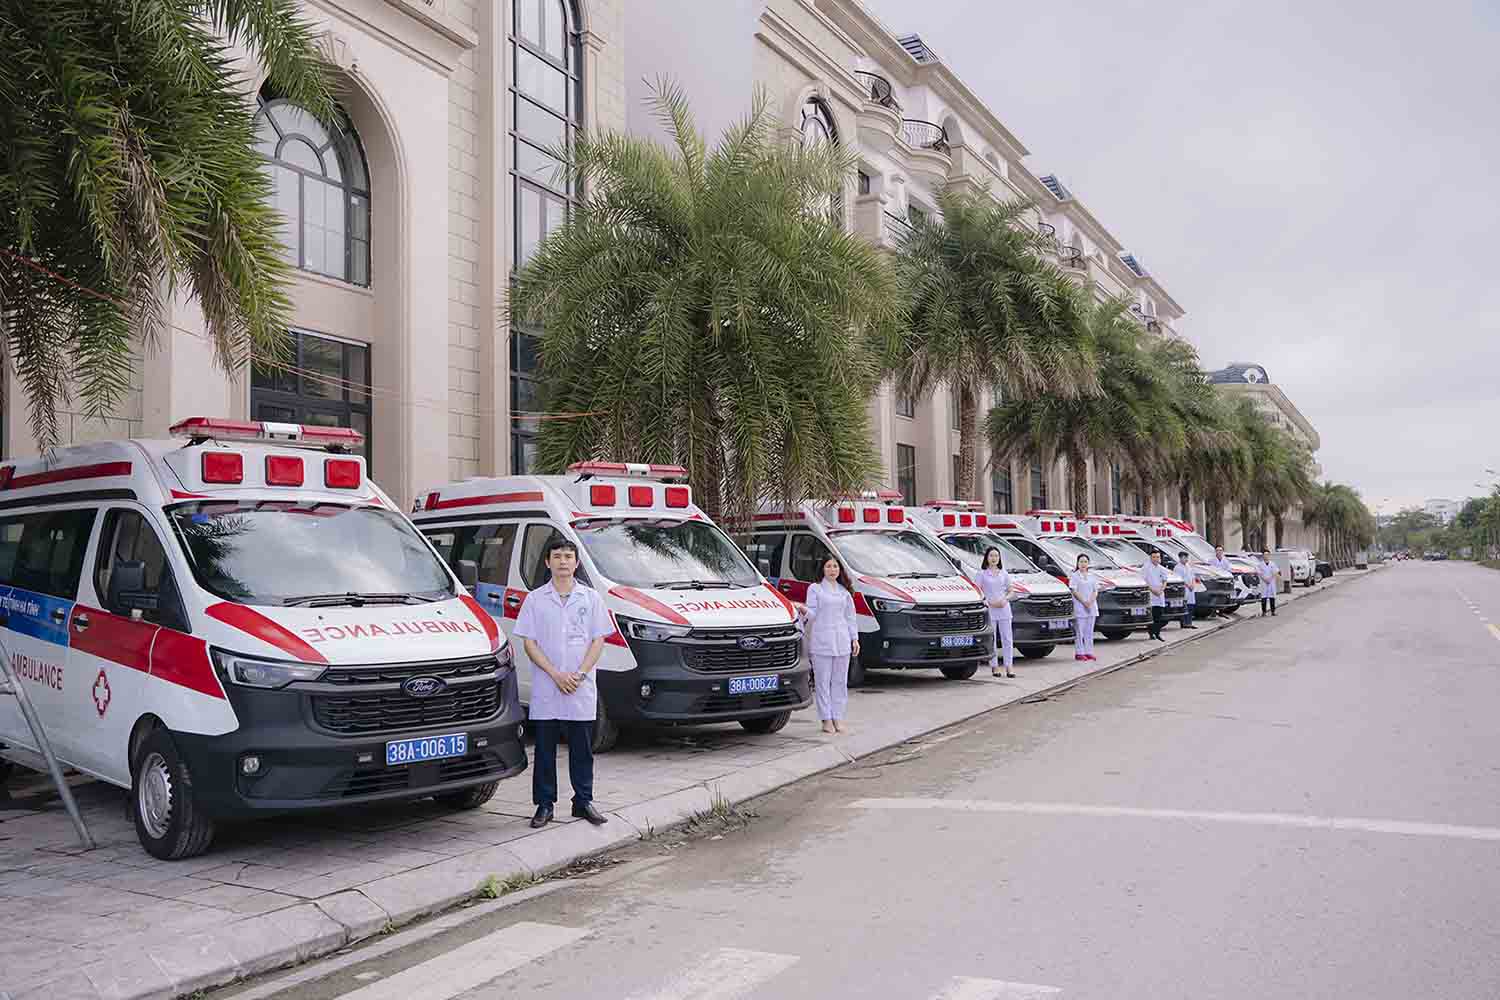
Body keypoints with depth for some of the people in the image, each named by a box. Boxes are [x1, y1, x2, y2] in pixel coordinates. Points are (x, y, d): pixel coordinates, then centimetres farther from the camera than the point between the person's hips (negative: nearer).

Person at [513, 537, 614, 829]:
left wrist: (579, 674, -10)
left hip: (582, 690, 1)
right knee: (545, 748, 6)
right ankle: (544, 804, 15)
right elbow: (529, 642, -2)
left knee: (582, 748, 7)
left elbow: (598, 640, 3)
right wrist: (556, 675, -12)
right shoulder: (535, 599, 2)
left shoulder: (590, 597, 5)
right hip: (545, 689, -1)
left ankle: (584, 801, 18)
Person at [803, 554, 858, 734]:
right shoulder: (815, 589, 4)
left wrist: (855, 638, 10)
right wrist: (804, 610, -25)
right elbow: (813, 614, -4)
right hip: (821, 642, -4)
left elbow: (850, 616, 17)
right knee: (823, 681, -3)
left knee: (840, 681, 5)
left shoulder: (845, 591, 16)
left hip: (842, 642, 4)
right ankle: (826, 720, 2)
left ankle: (838, 719, 11)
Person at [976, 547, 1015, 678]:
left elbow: (1010, 591, 14)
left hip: (1004, 609, 3)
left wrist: (1005, 599, -6)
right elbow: (977, 592, -3)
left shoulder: (1004, 573, 11)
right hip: (989, 610, -3)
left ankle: (1009, 666, 2)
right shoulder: (982, 573, 1)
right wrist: (989, 602, -14)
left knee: (1007, 638, 0)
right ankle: (994, 666, 8)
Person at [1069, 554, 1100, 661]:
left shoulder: (1092, 576, 14)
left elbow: (1095, 591, 10)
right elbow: (1074, 591, -8)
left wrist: (1091, 601, -8)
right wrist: (1084, 602, -17)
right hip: (1079, 606, -5)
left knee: (1089, 631, 7)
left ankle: (1089, 652, 11)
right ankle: (1079, 653, -4)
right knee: (1079, 630, -5)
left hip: (1091, 606, 5)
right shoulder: (1074, 576, -1)